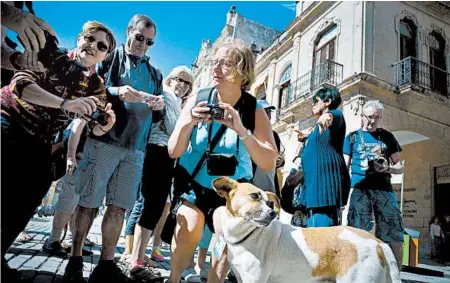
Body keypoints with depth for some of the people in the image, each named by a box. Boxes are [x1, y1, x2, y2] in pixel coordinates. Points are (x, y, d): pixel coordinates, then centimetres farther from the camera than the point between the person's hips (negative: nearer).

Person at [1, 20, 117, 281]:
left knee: (24, 205, 6)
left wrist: (106, 125, -29)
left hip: (40, 144, 5)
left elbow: (94, 129, -4)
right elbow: (21, 83, -30)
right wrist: (66, 103, -44)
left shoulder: (97, 85, -1)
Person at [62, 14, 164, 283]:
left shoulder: (154, 73, 19)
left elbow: (156, 116, 17)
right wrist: (115, 91, -18)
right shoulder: (110, 56, 8)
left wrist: (159, 105, -6)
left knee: (119, 207, 4)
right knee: (89, 203, 2)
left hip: (135, 148, 3)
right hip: (104, 140, -3)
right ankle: (75, 260, 17)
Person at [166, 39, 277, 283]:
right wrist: (187, 123, -30)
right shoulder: (198, 99, -12)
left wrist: (242, 130, -35)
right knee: (189, 227, -21)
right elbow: (173, 152, -11)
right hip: (194, 183, 1)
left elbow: (269, 164, -21)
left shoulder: (254, 111, -13)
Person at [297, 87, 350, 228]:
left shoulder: (335, 115, 1)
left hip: (326, 179, -10)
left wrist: (327, 116, -47)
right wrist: (305, 139, 32)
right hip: (314, 182, 10)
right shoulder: (317, 126, 26)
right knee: (315, 229, 11)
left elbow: (335, 116, -27)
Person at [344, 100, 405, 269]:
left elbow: (400, 167, 16)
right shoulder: (352, 137, 10)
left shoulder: (387, 137, 15)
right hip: (360, 190, -1)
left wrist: (387, 168, -7)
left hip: (384, 189, 2)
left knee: (395, 236, -4)